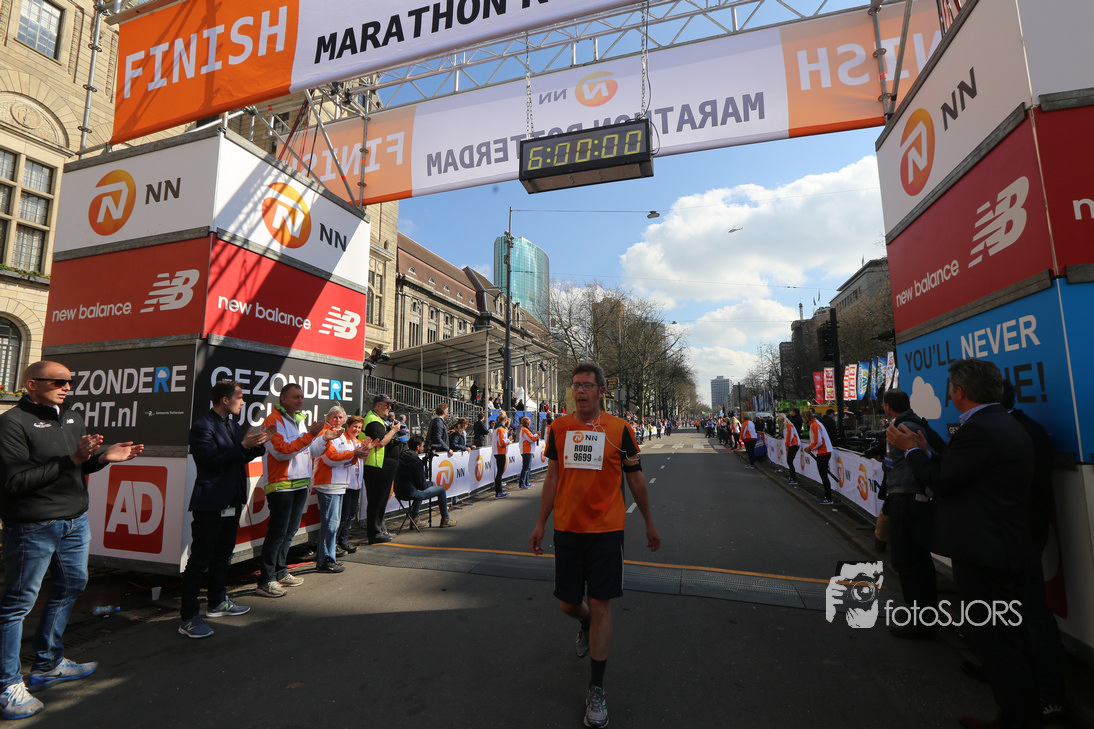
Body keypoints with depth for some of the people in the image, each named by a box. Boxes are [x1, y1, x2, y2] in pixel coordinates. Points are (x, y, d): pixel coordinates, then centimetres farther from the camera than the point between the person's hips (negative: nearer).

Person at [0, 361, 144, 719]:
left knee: (71, 585, 17)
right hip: (33, 526, -8)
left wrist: (103, 457, -4)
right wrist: (71, 460, -25)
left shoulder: (73, 418, 10)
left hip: (74, 521, 8)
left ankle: (47, 665, 34)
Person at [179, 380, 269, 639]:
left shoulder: (233, 424, 13)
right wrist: (243, 445, -25)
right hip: (210, 504, -9)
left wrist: (257, 444, -1)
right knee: (200, 559, -3)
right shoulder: (203, 426, -14)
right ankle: (188, 618, 6)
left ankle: (218, 602, 33)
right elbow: (211, 460, -21)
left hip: (232, 501, 9)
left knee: (223, 555, 19)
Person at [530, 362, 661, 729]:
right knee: (568, 604, 13)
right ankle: (586, 625, 51)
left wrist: (649, 523, 11)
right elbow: (553, 476, 8)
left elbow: (635, 478, 4)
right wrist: (541, 523, 8)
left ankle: (596, 691, 20)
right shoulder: (559, 427, 1)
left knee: (600, 606, 1)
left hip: (606, 530, -2)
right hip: (566, 529, 3)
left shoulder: (619, 429, -5)